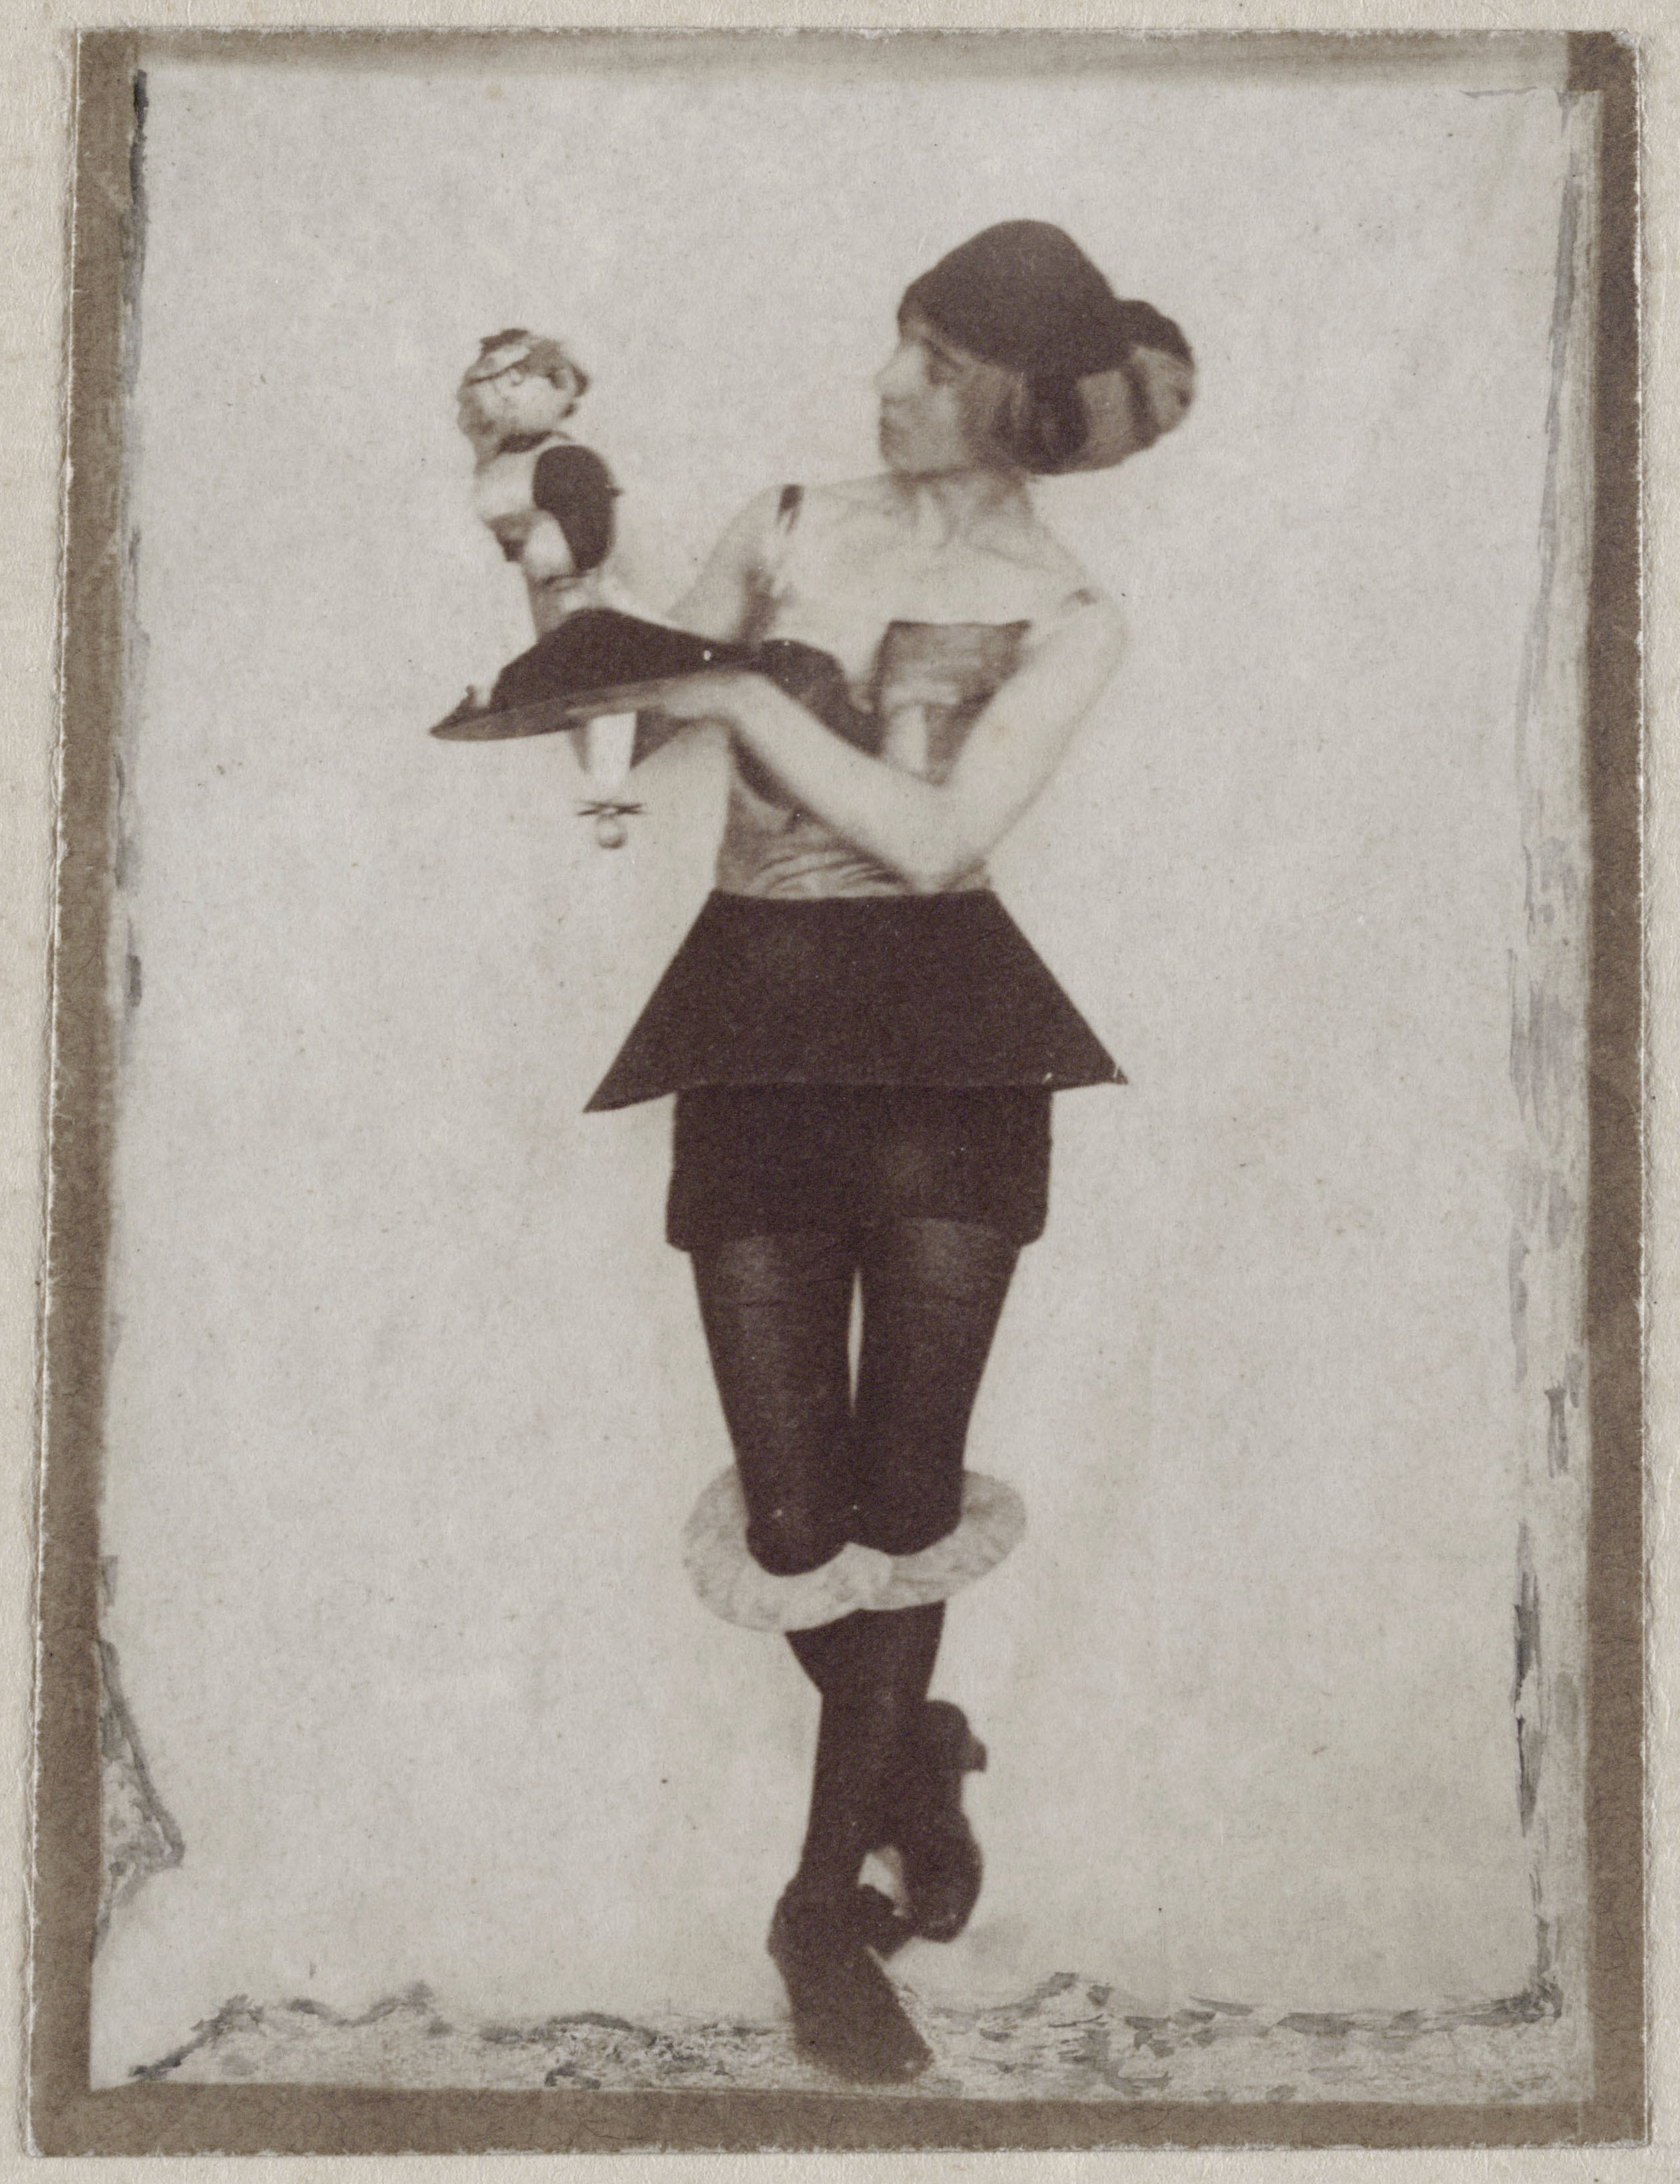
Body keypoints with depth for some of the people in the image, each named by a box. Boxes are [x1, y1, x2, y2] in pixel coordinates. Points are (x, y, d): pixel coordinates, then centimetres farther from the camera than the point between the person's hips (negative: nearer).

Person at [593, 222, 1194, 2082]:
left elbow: (934, 837, -11)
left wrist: (751, 696, -12)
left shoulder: (1068, 623, 2)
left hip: (945, 1036, -1)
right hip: (753, 1027, 2)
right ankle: (909, 1746, 33)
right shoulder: (782, 530, 9)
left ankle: (826, 1905, 18)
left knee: (904, 1492, -2)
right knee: (794, 1514, -1)